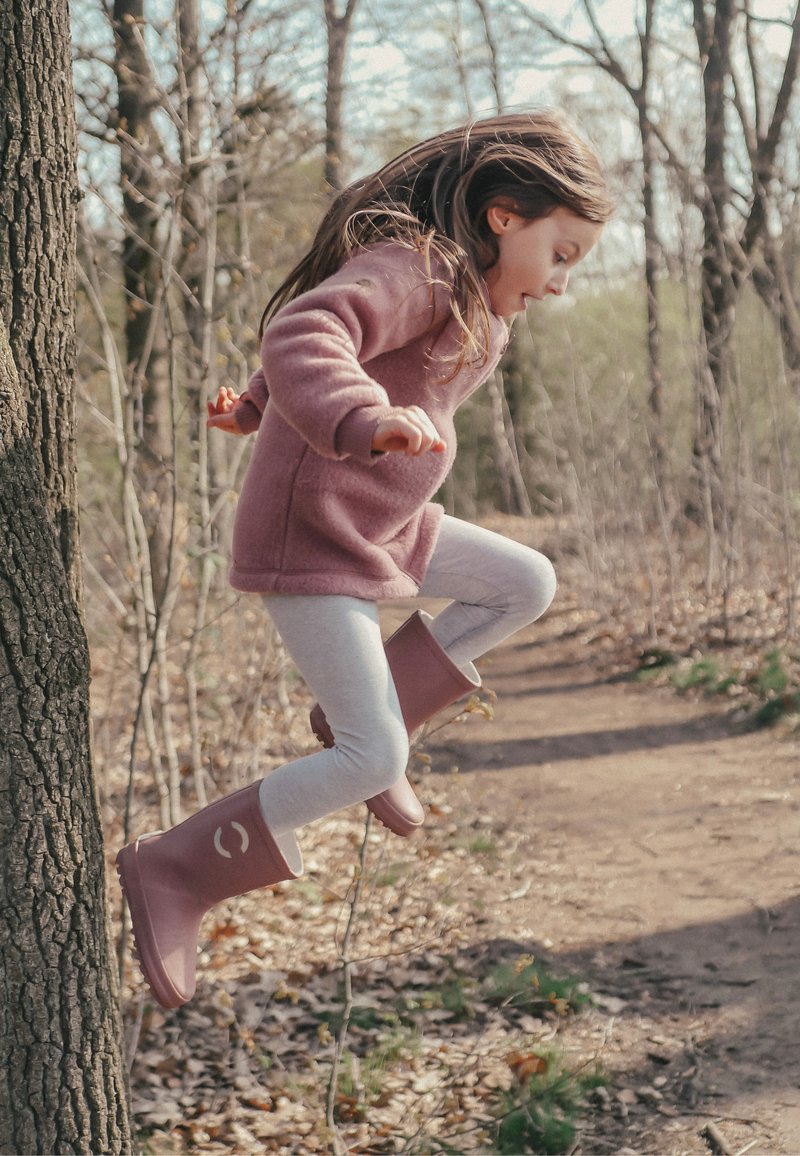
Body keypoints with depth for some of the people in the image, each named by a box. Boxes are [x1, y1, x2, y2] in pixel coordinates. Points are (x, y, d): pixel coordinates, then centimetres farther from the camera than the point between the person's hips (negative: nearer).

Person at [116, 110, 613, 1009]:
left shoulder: (469, 298, 12)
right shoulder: (412, 266, -20)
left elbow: (342, 333, 26)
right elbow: (302, 334, -39)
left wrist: (257, 409, 35)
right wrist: (368, 421, -57)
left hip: (385, 528, 10)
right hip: (310, 542, -10)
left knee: (527, 585, 12)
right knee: (371, 760, -10)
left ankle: (357, 717, 13)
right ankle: (173, 875, 2)